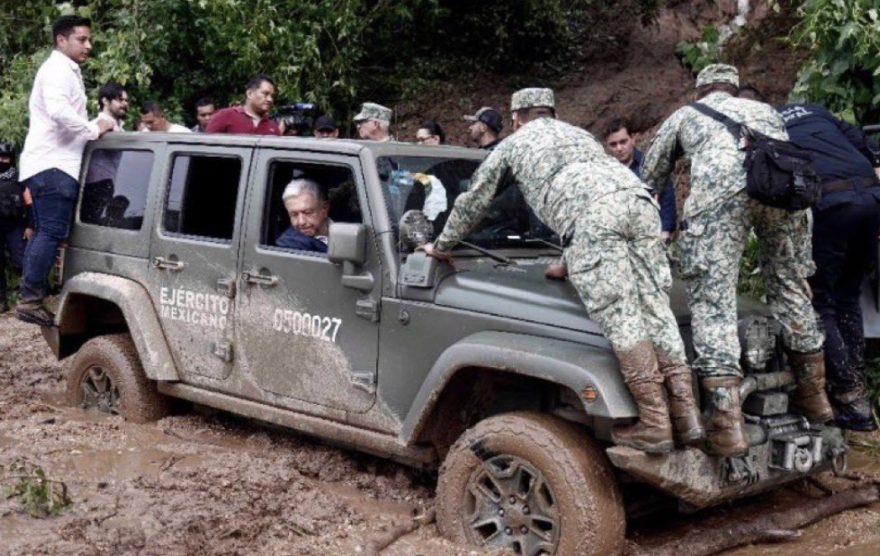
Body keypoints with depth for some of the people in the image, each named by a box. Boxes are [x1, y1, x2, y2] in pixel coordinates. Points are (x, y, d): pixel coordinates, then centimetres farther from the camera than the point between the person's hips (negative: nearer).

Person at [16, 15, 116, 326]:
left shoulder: (65, 71, 25)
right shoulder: (58, 69, -8)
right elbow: (58, 111, -25)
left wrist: (91, 129, 15)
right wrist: (94, 129, -17)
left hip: (50, 163, 11)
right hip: (53, 165, -11)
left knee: (45, 233, 10)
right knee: (52, 233, -14)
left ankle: (30, 298, 12)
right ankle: (30, 300, -16)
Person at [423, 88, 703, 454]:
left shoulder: (513, 145, 29)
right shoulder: (578, 134, 43)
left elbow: (472, 202, 36)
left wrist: (442, 246, 50)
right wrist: (572, 264, 57)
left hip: (591, 215, -5)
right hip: (638, 199, 5)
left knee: (619, 318, -9)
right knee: (655, 309, 3)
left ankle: (654, 424, -14)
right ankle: (686, 418, -3)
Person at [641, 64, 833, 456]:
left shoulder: (684, 115, 35)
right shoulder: (764, 109, 42)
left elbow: (648, 182, 38)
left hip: (721, 184, -3)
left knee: (712, 299, -4)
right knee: (790, 286, 20)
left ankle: (727, 423, -14)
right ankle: (813, 394, 28)